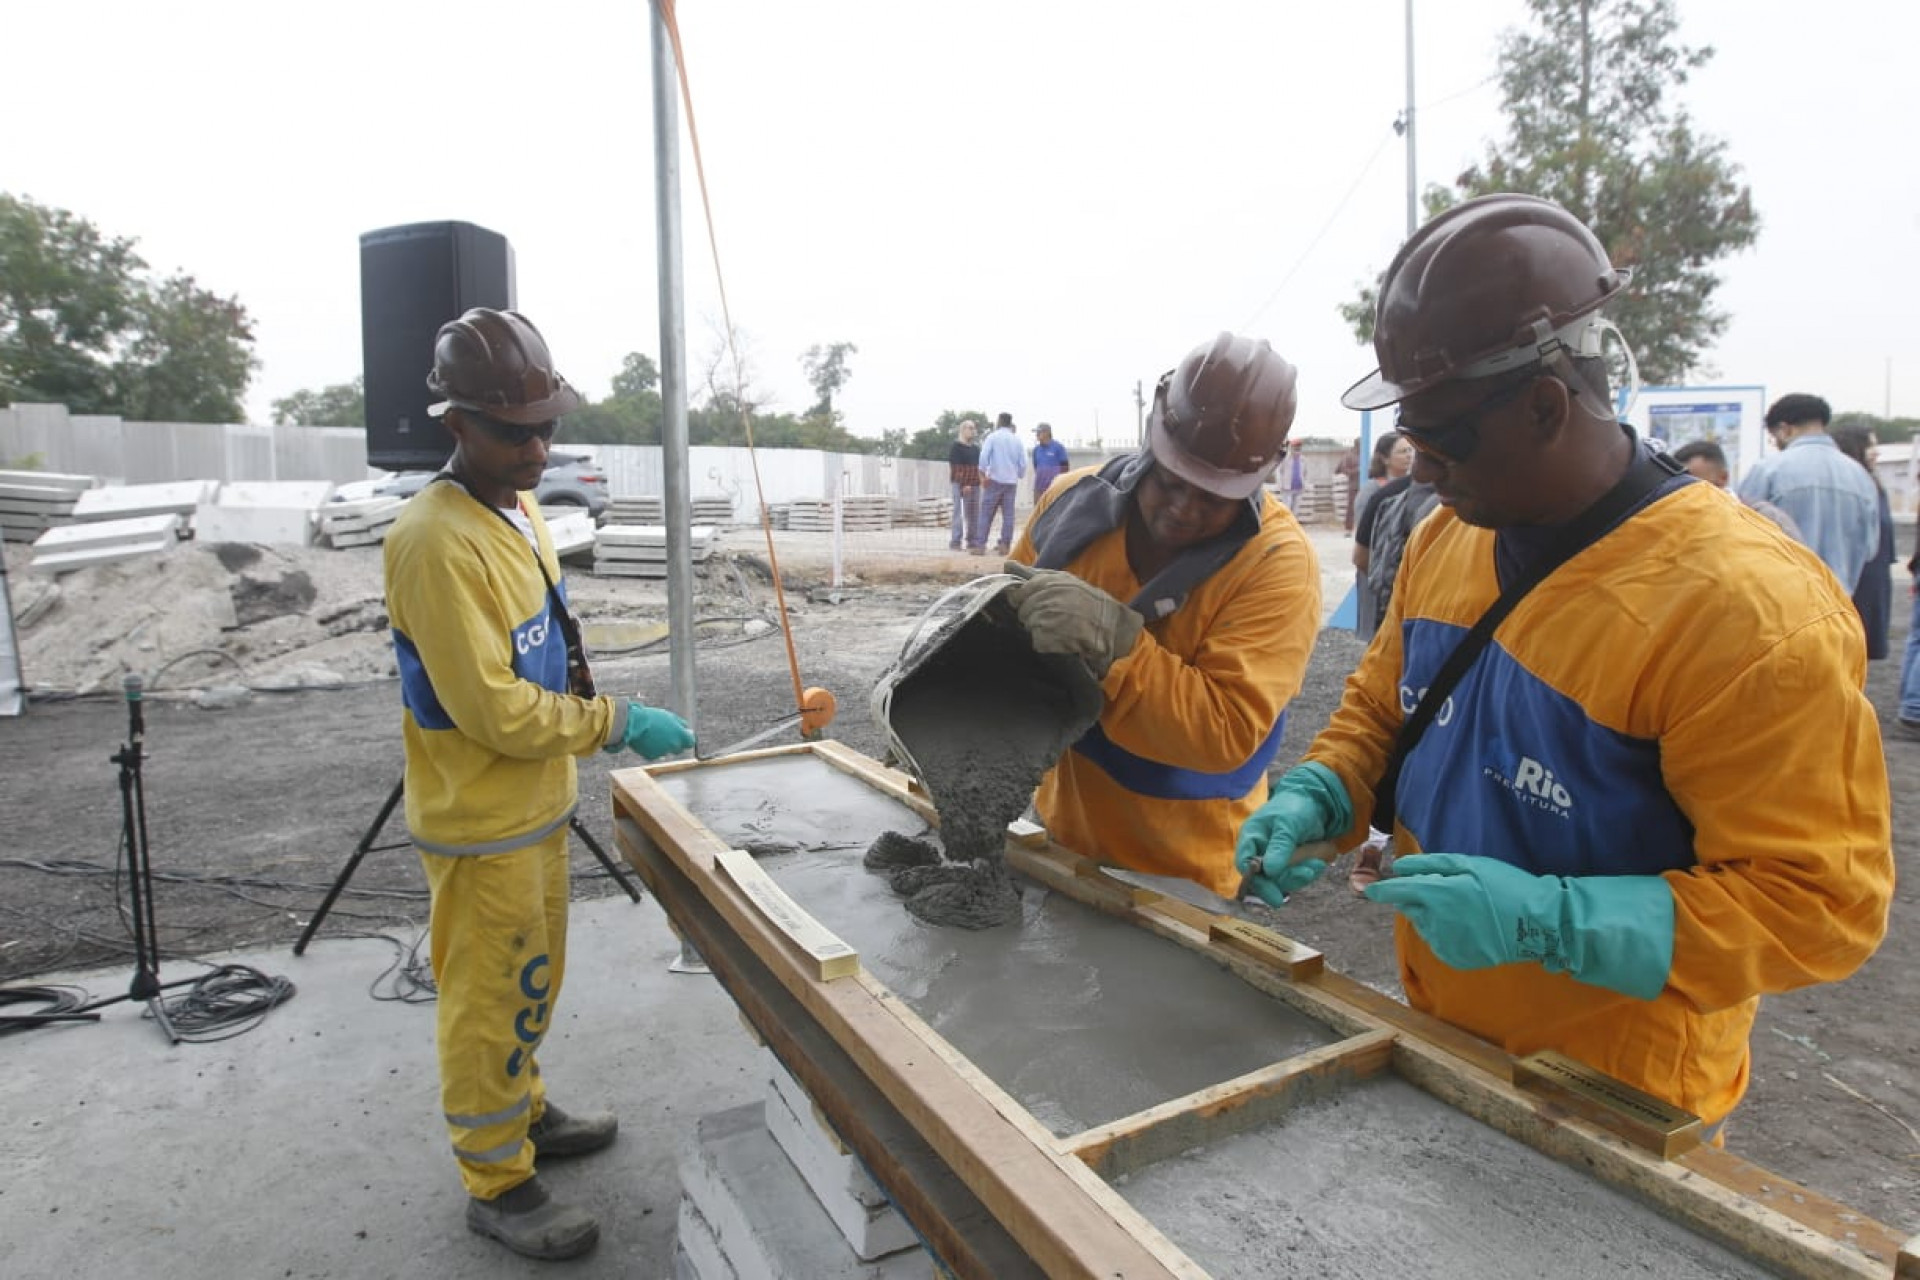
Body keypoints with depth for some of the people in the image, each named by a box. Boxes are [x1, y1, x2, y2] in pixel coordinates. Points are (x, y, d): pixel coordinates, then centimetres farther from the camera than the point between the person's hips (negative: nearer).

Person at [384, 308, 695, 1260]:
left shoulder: (516, 508, 5)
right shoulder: (436, 540, -25)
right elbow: (491, 709, -26)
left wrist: (581, 690, 14)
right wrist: (618, 723, -21)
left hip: (535, 804, 9)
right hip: (480, 823, -9)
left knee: (530, 980, 24)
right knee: (491, 1000, 8)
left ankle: (521, 1112, 45)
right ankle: (497, 1184, 26)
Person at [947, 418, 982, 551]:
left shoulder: (976, 448, 18)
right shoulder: (956, 446, -3)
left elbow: (979, 466, 22)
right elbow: (955, 468, -11)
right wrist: (964, 484, -19)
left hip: (974, 484, 7)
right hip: (960, 484, -7)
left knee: (973, 513, 8)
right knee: (959, 512, -8)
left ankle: (972, 540, 15)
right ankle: (955, 542, -5)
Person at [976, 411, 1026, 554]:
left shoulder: (992, 437, -1)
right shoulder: (1017, 439, 9)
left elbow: (984, 456, -13)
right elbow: (1023, 462, 6)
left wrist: (982, 473, -5)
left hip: (995, 480, -3)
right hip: (1012, 481, 3)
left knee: (987, 513, -2)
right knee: (1008, 514, 5)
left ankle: (980, 545, -7)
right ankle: (1005, 545, 2)